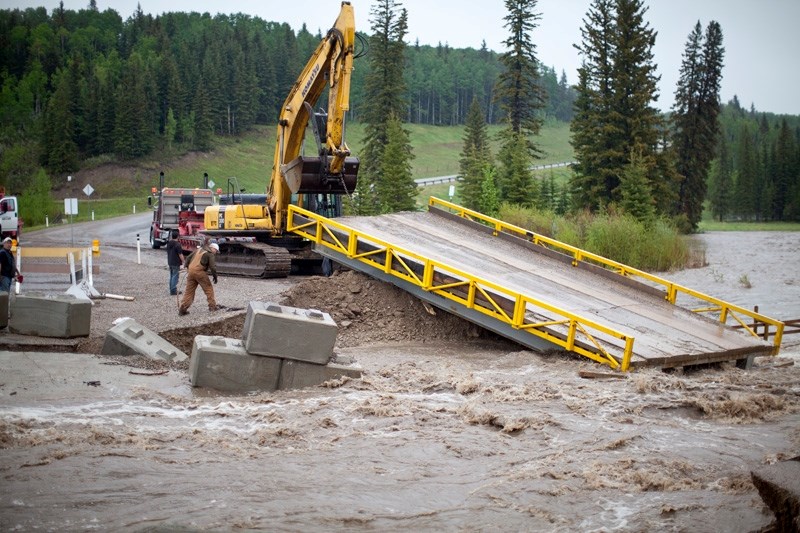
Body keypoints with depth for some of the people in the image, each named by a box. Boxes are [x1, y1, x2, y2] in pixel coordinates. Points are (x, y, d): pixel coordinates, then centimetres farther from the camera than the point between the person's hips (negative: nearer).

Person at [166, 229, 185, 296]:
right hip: (176, 263, -8)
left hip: (170, 262, 8)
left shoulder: (168, 243, 7)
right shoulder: (177, 244, -18)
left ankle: (171, 290, 21)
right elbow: (180, 255, -17)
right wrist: (183, 261, -6)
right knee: (175, 277, -4)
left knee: (171, 276, 16)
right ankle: (173, 291, -5)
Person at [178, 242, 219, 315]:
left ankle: (182, 309, 5)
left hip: (191, 271, 6)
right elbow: (213, 267, -6)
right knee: (208, 289, 10)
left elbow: (188, 258, 18)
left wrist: (187, 267, 25)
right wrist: (215, 276, 5)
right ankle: (212, 306, 12)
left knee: (189, 291, 9)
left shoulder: (198, 250, 19)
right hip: (200, 272, -6)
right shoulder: (210, 254, 0)